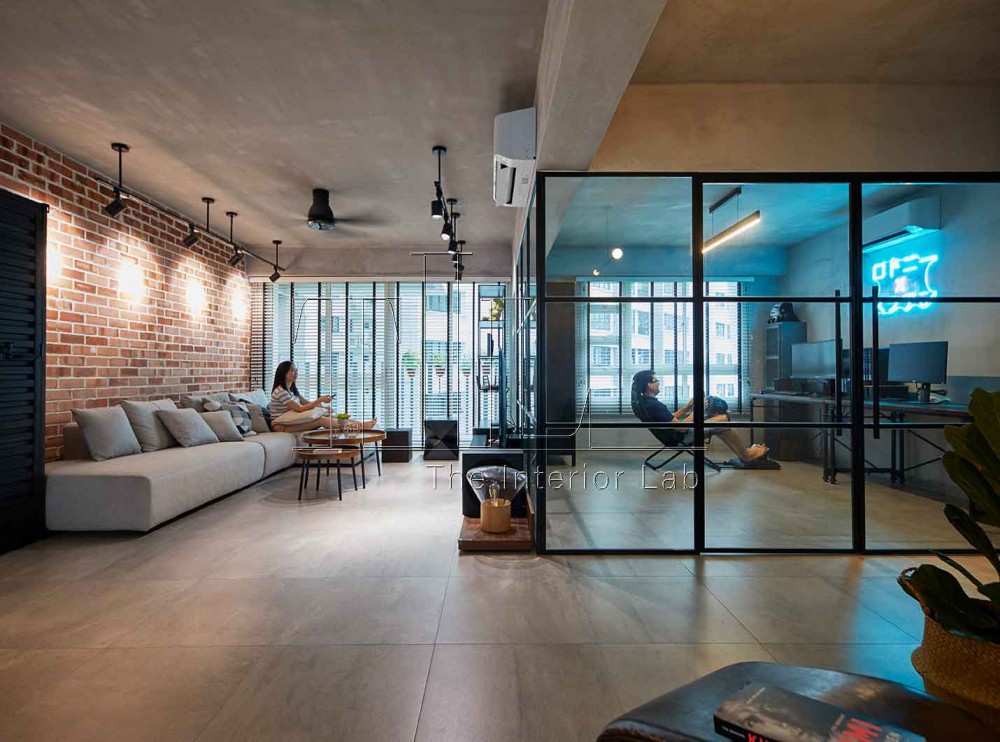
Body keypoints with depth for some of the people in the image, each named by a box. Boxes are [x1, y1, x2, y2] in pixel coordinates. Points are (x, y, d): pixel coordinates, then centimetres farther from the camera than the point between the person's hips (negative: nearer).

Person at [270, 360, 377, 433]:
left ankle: (360, 424, -19)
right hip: (281, 426, -8)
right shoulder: (280, 391, -17)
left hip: (293, 420, 9)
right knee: (321, 419, -25)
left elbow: (306, 402, 12)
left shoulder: (292, 389, 14)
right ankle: (361, 426, -30)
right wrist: (319, 400, -23)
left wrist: (323, 407, -6)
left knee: (327, 416, -12)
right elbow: (299, 409, -21)